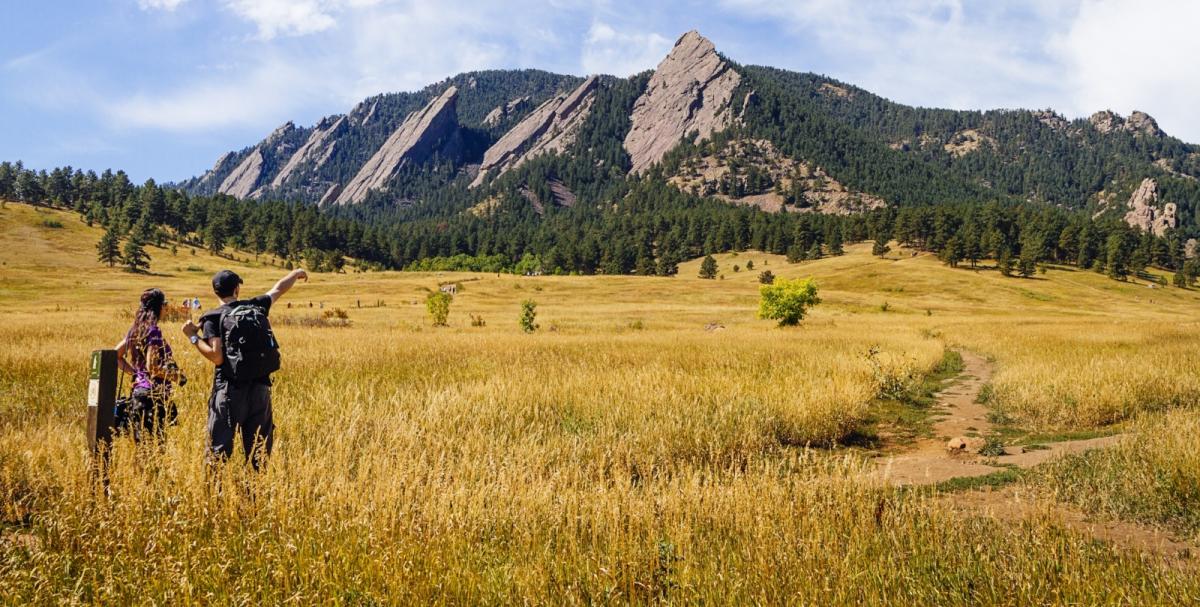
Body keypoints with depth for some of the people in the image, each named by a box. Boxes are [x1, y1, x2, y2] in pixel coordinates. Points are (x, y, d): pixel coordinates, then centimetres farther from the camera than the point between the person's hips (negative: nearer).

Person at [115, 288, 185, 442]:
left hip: (139, 390, 9)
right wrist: (176, 376, -8)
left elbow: (116, 356, 17)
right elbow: (152, 367, -19)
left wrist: (136, 373, 15)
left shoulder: (136, 329, 11)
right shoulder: (153, 331, -13)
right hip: (154, 394, -9)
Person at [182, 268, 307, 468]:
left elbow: (216, 356, -14)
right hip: (260, 386, 4)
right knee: (259, 448, 13)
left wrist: (194, 337, -4)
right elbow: (279, 289, 24)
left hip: (230, 389, -4)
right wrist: (296, 273, 41)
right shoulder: (256, 307, 6)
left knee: (219, 447, -1)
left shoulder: (213, 318, -5)